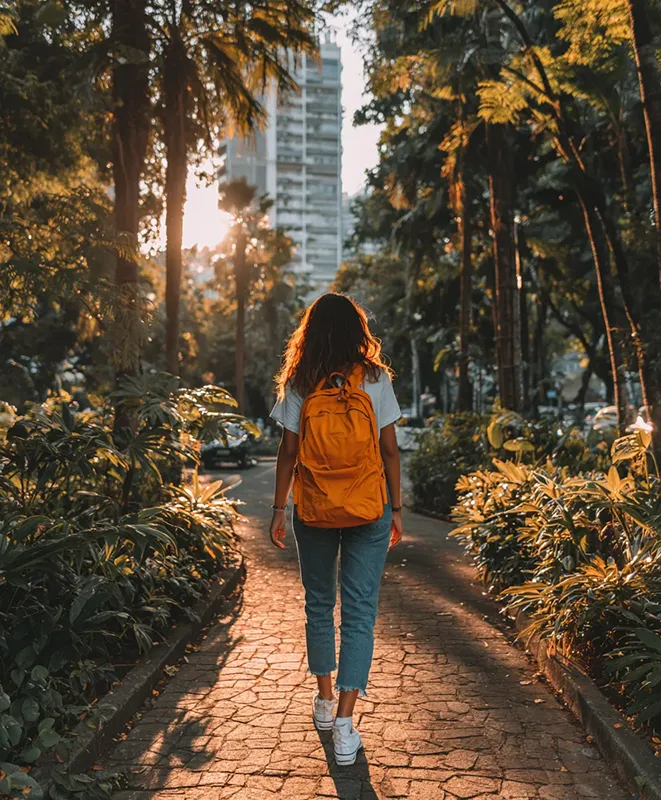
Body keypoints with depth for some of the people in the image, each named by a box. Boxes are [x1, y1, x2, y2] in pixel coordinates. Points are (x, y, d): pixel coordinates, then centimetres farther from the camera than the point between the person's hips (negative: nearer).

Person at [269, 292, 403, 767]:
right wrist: (396, 508, 6)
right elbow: (390, 450, -3)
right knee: (360, 611, 3)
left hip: (313, 512, 1)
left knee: (319, 604, 17)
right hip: (368, 513, -1)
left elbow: (288, 452, -2)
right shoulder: (376, 379, -4)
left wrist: (279, 507, 8)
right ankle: (344, 727, 0)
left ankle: (325, 702, 31)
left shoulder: (298, 384, -3)